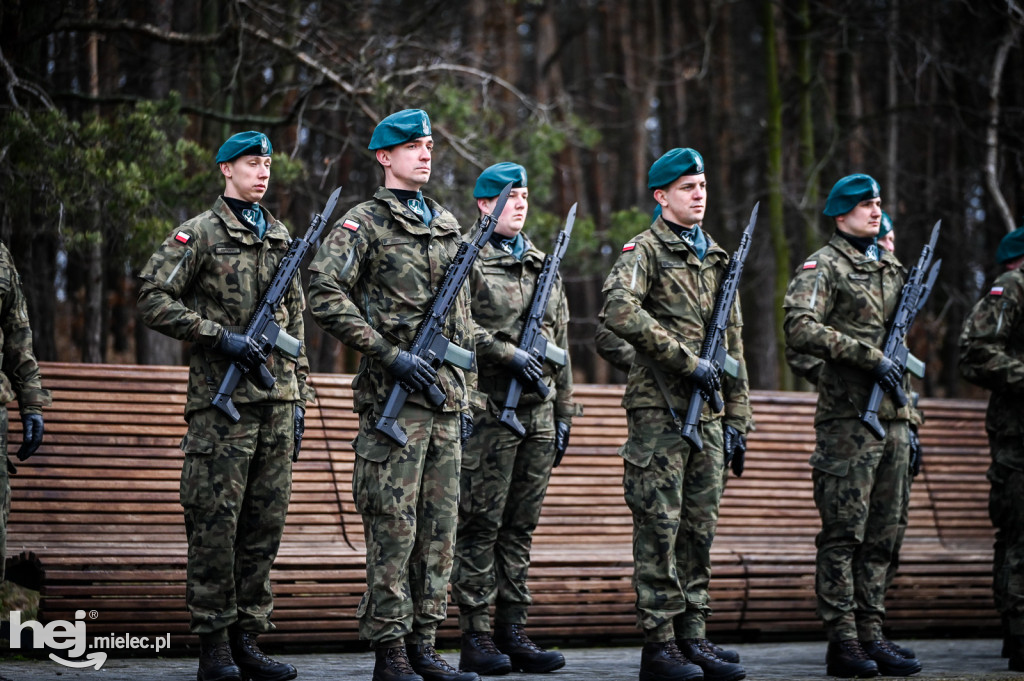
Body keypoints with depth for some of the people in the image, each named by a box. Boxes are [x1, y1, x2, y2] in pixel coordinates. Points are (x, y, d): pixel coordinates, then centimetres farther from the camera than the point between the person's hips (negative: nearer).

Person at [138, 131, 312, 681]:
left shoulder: (280, 240, 18)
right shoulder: (198, 235, -1)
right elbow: (153, 300, -8)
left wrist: (299, 398, 17)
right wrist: (221, 336, -14)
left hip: (276, 403, 6)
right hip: (222, 402, -6)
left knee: (265, 525, 6)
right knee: (215, 524, -5)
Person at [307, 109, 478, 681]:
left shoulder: (449, 226, 19)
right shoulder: (364, 223, -2)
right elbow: (326, 296, -14)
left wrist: (465, 397, 18)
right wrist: (389, 355, -18)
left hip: (445, 396, 7)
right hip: (394, 395, -7)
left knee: (440, 524, 7)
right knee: (393, 524, -6)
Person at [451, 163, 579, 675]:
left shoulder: (543, 265, 18)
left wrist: (563, 412, 18)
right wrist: (509, 354, -19)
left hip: (538, 414, 6)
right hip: (489, 409, -6)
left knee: (521, 525, 8)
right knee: (481, 523, -5)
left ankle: (512, 632, 12)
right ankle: (475, 638, -2)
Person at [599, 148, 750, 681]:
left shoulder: (717, 258, 18)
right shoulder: (645, 250, -4)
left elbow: (733, 340, 21)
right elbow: (619, 311, -22)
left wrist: (736, 414, 14)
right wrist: (687, 359, -21)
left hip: (707, 413, 7)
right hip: (659, 408, -7)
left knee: (699, 527, 8)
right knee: (659, 526, -5)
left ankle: (692, 636, 13)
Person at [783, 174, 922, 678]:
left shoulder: (891, 269, 20)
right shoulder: (822, 266, -4)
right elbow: (800, 330, -20)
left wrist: (909, 422, 20)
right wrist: (869, 355, -20)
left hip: (890, 420, 7)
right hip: (847, 420, -7)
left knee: (882, 536, 7)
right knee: (843, 534, -5)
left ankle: (871, 635, 12)